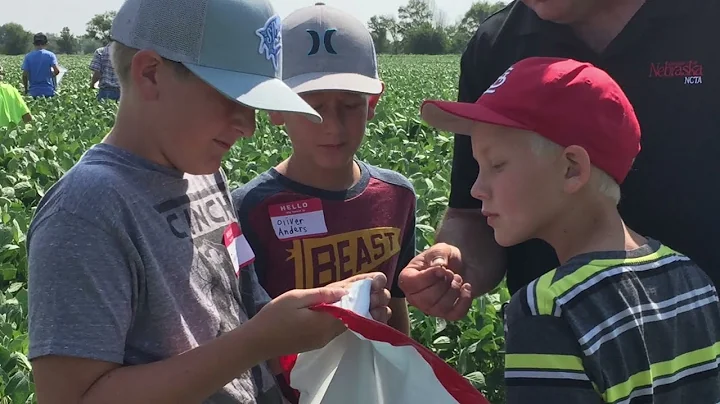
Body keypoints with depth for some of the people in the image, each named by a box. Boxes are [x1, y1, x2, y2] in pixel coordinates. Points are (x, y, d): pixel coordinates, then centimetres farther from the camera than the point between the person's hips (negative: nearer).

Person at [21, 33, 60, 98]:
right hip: (48, 92, -1)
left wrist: (26, 90, 10)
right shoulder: (50, 55, -2)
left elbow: (25, 75, -3)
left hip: (33, 92, 1)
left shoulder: (28, 57, 1)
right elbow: (57, 70, -15)